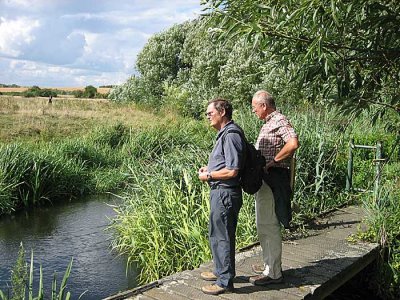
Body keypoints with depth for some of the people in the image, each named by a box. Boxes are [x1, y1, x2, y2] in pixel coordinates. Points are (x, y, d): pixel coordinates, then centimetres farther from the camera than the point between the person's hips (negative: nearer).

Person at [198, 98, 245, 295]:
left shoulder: (231, 135, -19)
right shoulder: (224, 133, 14)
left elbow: (232, 171, -24)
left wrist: (208, 176, -12)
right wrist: (209, 168, 10)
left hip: (225, 193, -11)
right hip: (219, 192, 11)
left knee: (223, 237, 0)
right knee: (216, 234, 21)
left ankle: (225, 281, 13)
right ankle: (221, 271, 37)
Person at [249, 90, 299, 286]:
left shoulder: (279, 121, -13)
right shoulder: (269, 122, 18)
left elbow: (293, 143, -29)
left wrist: (271, 162, -23)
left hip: (272, 178, -11)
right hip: (264, 178, 11)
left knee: (269, 226, -5)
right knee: (264, 225, 18)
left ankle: (273, 273, 5)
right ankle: (269, 265, 31)